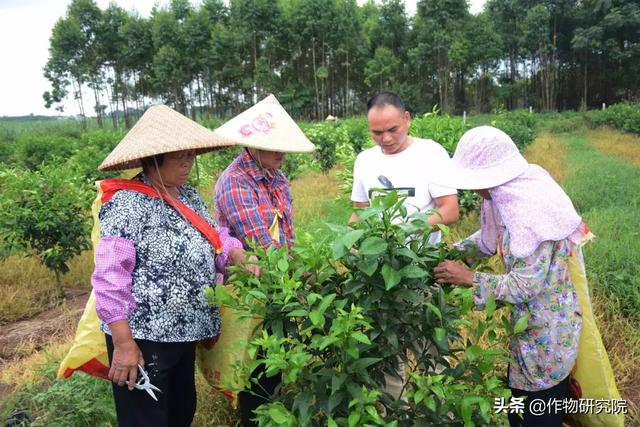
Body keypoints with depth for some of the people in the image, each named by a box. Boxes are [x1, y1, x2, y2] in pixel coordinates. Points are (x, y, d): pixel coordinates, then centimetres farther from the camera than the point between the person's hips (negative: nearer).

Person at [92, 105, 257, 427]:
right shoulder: (127, 204, -18)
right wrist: (124, 344, -23)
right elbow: (109, 277, -22)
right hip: (143, 338, -8)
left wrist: (240, 258, -9)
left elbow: (215, 237, 12)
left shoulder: (190, 197, 7)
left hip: (183, 332, 8)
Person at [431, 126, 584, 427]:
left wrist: (470, 278, -22)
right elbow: (490, 238, 13)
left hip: (545, 331, -9)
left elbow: (528, 284, -28)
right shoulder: (509, 194, -2)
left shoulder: (531, 210, -30)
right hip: (531, 321, 9)